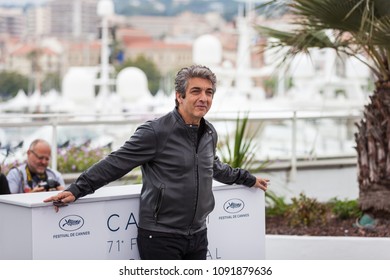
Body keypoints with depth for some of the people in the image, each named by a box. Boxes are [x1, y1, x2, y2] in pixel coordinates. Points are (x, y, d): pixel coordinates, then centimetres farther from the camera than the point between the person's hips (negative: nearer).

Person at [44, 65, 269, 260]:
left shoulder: (209, 133, 9)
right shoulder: (156, 132, -14)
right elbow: (114, 164, -13)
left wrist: (247, 179, 39)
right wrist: (76, 190, -18)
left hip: (198, 236, 7)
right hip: (161, 237, -7)